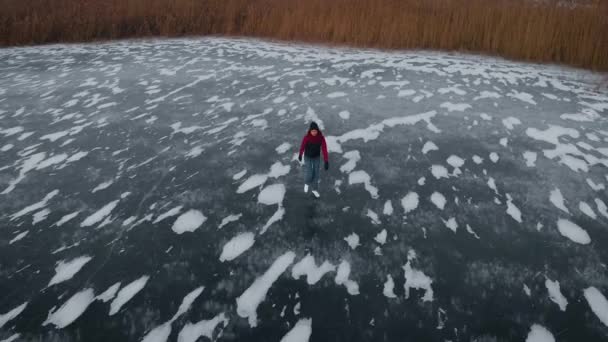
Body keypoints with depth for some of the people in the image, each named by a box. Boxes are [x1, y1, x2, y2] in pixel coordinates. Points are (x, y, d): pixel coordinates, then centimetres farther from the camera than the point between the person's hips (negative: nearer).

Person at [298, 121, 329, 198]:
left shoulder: (321, 137, -23)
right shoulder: (306, 137, -27)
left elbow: (324, 149, -22)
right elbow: (302, 146, -9)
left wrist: (326, 162, -26)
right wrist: (300, 155, 9)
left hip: (317, 157, 2)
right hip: (308, 157, -2)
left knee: (316, 174, 14)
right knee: (309, 175, -1)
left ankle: (314, 189, 38)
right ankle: (307, 183, 36)